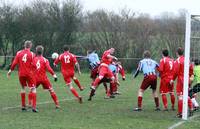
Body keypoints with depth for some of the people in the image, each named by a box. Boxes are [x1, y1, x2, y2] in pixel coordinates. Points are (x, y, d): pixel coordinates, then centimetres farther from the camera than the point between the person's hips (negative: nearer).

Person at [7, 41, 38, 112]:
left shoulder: (19, 53, 2)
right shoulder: (31, 54, -6)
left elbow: (14, 63, 2)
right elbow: (33, 65, -9)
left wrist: (10, 70, 13)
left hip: (21, 74, 4)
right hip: (29, 73, -4)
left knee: (23, 88, 19)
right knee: (33, 89, 0)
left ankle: (23, 106, 21)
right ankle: (34, 107, -11)